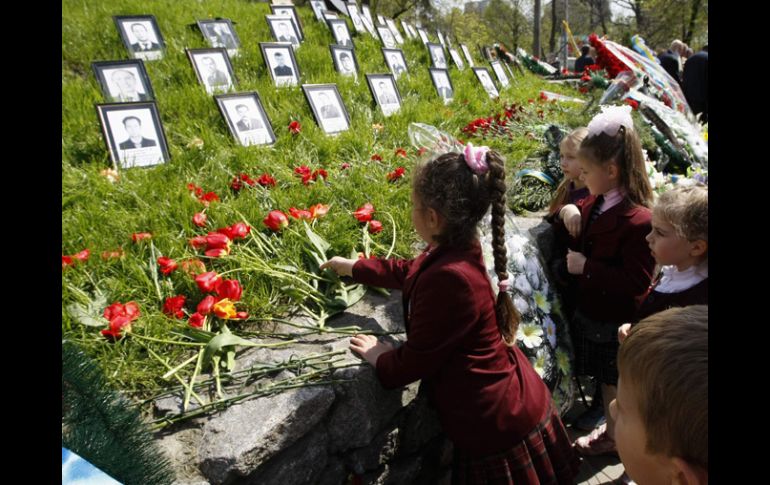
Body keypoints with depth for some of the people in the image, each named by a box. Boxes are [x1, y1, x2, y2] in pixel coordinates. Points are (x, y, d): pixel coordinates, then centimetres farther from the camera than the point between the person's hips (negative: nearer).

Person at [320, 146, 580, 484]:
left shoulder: (448, 278, -34)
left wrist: (379, 358, 0)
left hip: (497, 427, -9)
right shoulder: (459, 250, -4)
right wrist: (354, 267, 29)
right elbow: (410, 272, 19)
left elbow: (415, 362, -21)